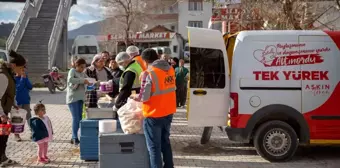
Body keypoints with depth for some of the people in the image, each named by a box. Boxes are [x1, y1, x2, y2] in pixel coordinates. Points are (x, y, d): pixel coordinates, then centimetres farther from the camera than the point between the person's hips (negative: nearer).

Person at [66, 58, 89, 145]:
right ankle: (75, 138, -10)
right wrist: (82, 80, -26)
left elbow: (84, 85, 21)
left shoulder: (83, 73, 16)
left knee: (79, 118, 7)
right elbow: (70, 79, -23)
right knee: (76, 118, -12)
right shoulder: (72, 71, -4)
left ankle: (74, 138, 14)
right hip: (73, 98, -7)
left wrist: (88, 82, -1)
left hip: (81, 98, 7)